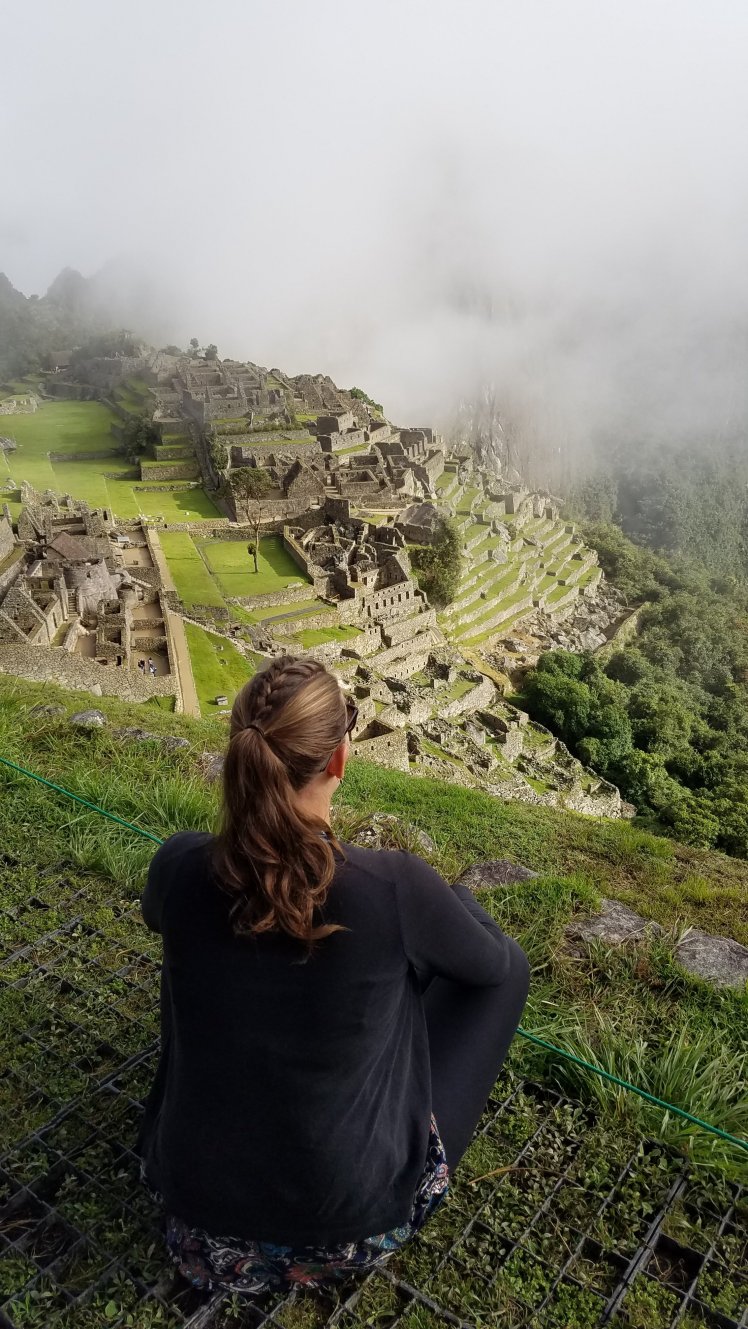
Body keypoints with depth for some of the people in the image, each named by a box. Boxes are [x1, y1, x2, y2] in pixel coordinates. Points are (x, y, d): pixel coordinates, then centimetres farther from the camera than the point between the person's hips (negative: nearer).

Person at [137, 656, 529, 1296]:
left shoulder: (181, 865, -19)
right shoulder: (396, 884, -28)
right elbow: (493, 964, -5)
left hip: (193, 1197, 4)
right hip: (352, 1210, -3)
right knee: (507, 965, 10)